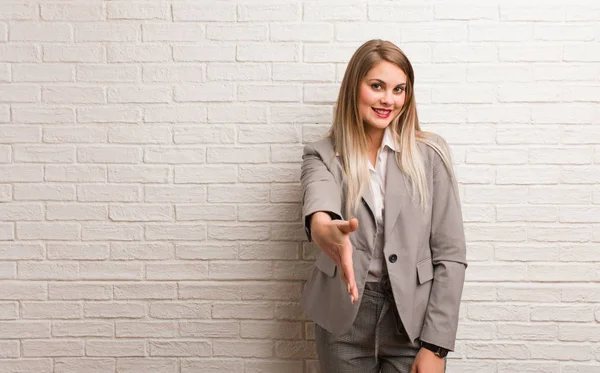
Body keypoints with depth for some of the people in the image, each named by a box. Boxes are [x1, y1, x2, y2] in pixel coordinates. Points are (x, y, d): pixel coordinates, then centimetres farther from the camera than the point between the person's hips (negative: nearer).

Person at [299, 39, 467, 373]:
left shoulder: (430, 153, -3)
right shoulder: (323, 154, -2)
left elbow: (450, 254, -4)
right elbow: (318, 202, -25)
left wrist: (436, 345, -9)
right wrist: (324, 229, -49)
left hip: (414, 320, 0)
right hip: (344, 320, 1)